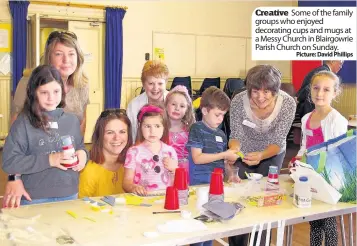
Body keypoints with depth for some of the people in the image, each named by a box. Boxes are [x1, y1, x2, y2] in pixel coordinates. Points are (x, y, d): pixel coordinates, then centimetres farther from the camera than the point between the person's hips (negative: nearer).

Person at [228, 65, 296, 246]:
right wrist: (233, 150, -41)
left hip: (272, 155, 0)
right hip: (243, 154, 0)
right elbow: (236, 136, -19)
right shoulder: (239, 101, -29)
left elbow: (278, 142, -25)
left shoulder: (288, 104, -29)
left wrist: (261, 156, -45)